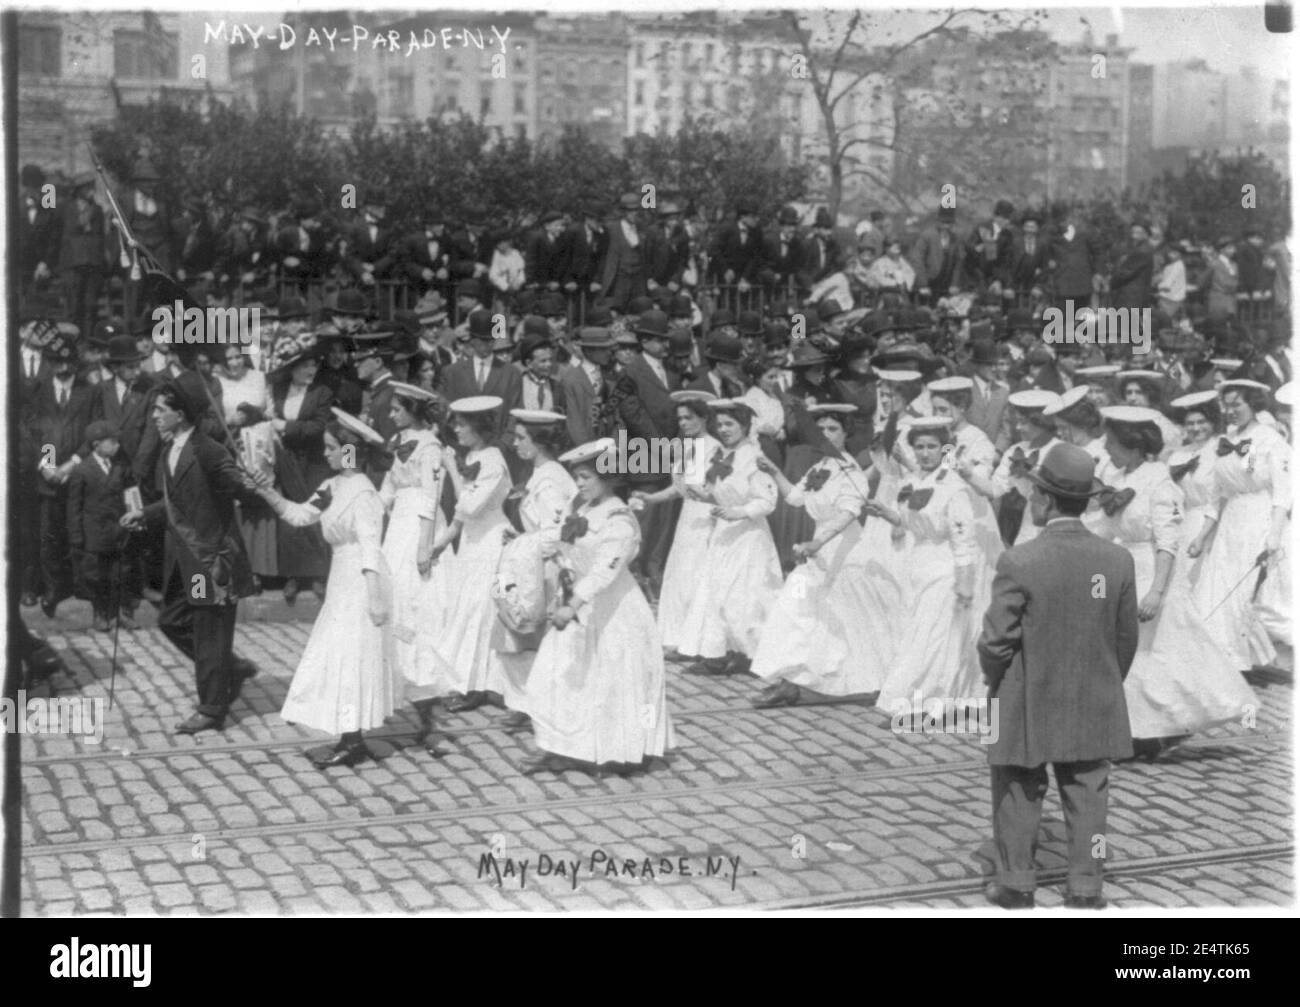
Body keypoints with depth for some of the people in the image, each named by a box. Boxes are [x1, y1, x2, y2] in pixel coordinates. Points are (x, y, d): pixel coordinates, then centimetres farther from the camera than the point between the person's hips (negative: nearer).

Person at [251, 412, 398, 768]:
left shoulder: (362, 493, -17)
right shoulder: (333, 488, 9)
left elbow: (370, 546, -21)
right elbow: (299, 515, 14)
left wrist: (376, 597, -25)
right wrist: (270, 495, -1)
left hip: (361, 582, -9)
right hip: (343, 582, 9)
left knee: (350, 657, -4)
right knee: (336, 658, 13)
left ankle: (352, 742, 3)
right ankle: (350, 740, 20)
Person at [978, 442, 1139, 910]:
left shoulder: (1020, 561, -19)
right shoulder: (1118, 560, -7)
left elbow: (996, 640, -15)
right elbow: (1127, 638, 2)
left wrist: (995, 679, 5)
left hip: (1027, 710, -3)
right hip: (1094, 709, 3)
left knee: (1018, 796, 13)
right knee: (1087, 798, 13)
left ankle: (1016, 885, 23)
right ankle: (1086, 890, 18)